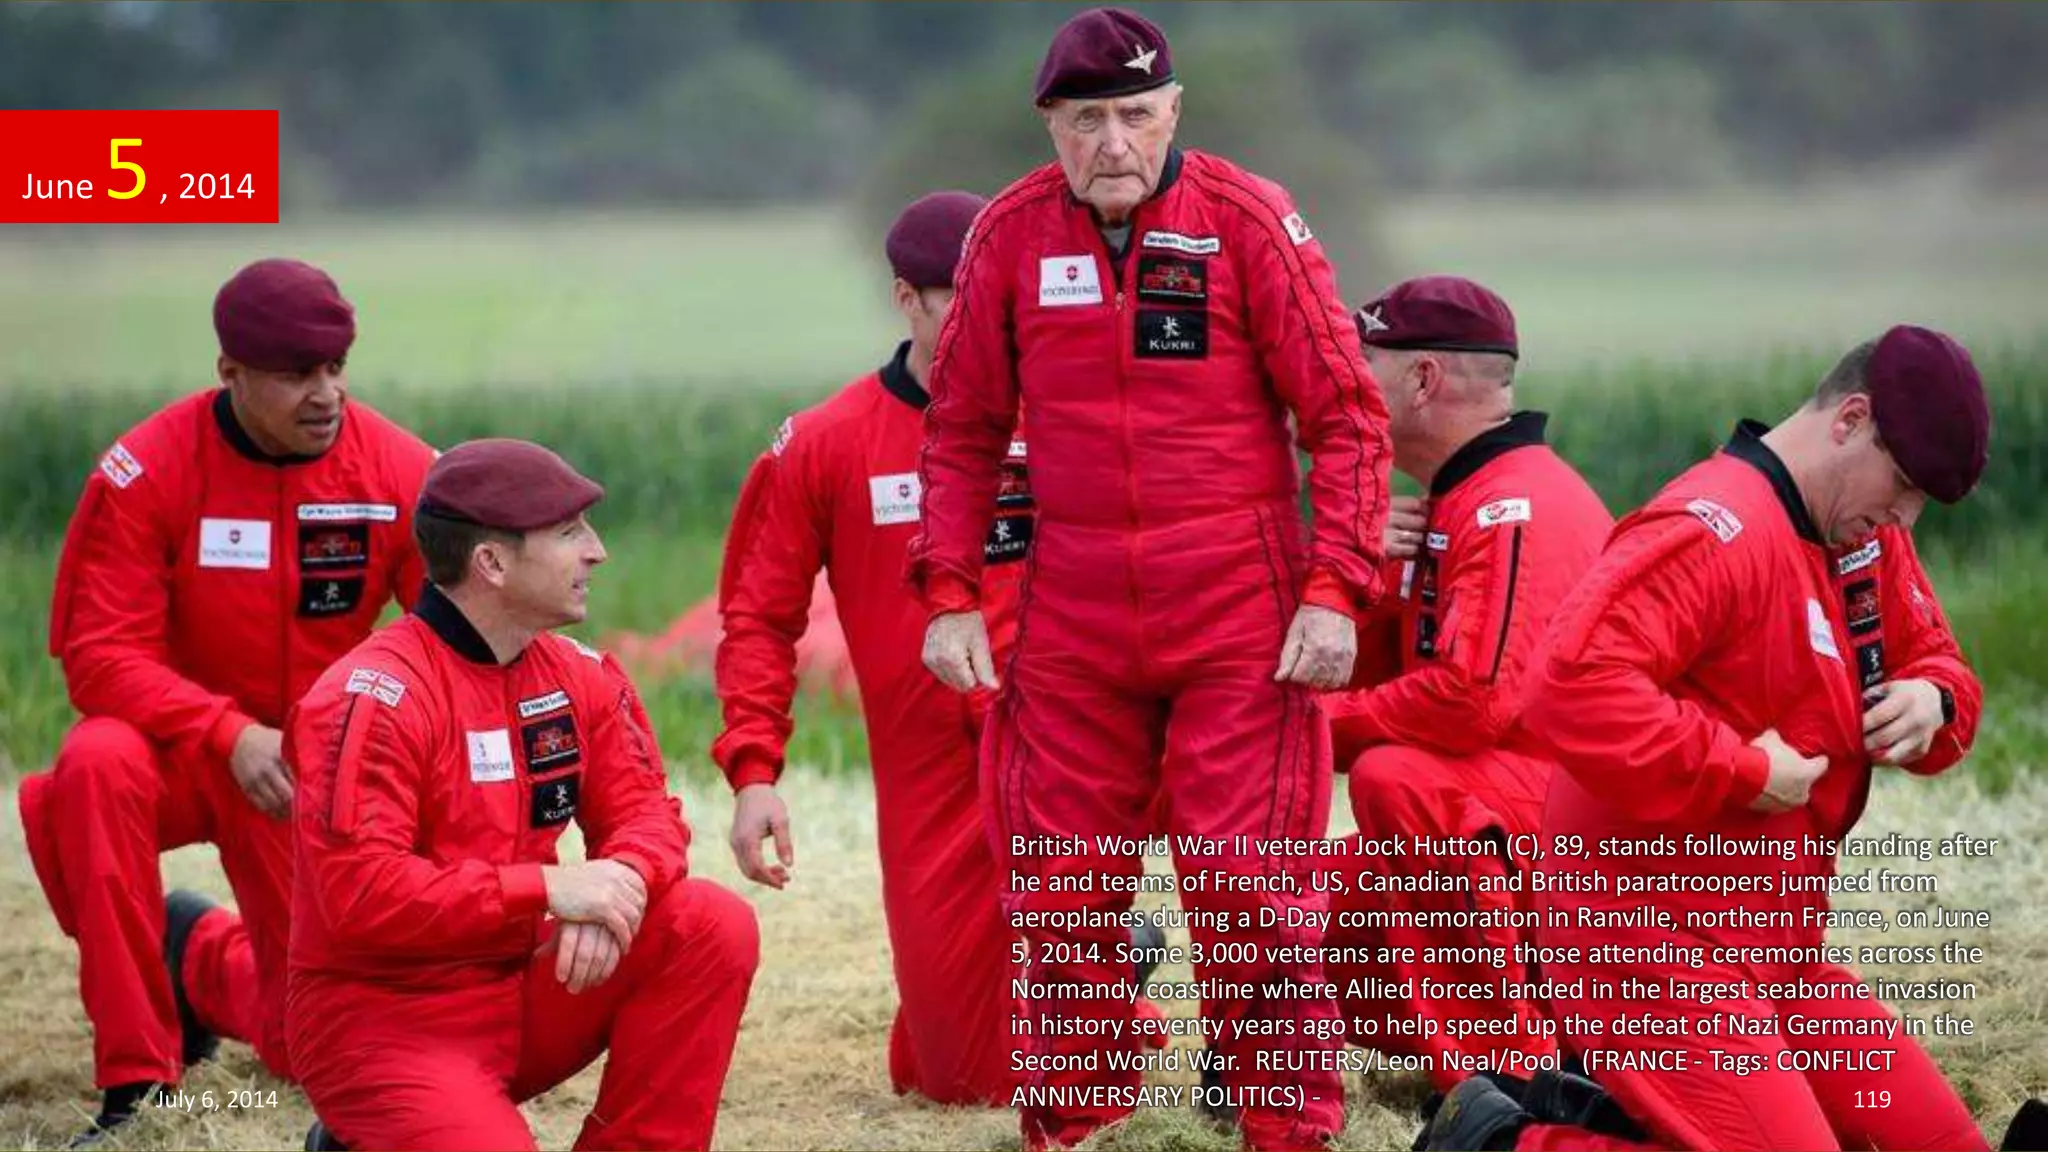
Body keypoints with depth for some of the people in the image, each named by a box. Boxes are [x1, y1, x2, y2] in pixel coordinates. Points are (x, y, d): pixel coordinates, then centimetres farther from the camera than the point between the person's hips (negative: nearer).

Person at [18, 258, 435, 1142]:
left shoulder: (400, 470, -13)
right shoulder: (146, 471, -18)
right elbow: (100, 654, -19)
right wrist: (229, 737, -34)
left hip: (316, 764, 2)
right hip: (174, 739, -2)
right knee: (98, 767, -38)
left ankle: (205, 963, 40)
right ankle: (134, 1080, -26)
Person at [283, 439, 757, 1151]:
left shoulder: (578, 676, 6)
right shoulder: (374, 696, -18)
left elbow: (644, 812, 7)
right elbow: (359, 894, -26)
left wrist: (616, 889, -18)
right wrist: (548, 888, -26)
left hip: (526, 992, 7)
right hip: (381, 1022, -7)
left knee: (714, 928, -10)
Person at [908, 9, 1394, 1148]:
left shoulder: (1250, 219, -4)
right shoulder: (1011, 234, 4)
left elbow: (1347, 414, -3)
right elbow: (963, 432, 12)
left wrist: (1335, 592, -11)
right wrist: (951, 596, 4)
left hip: (1240, 615, -3)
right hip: (1070, 618, 3)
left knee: (1249, 886, -5)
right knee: (1059, 892, 5)